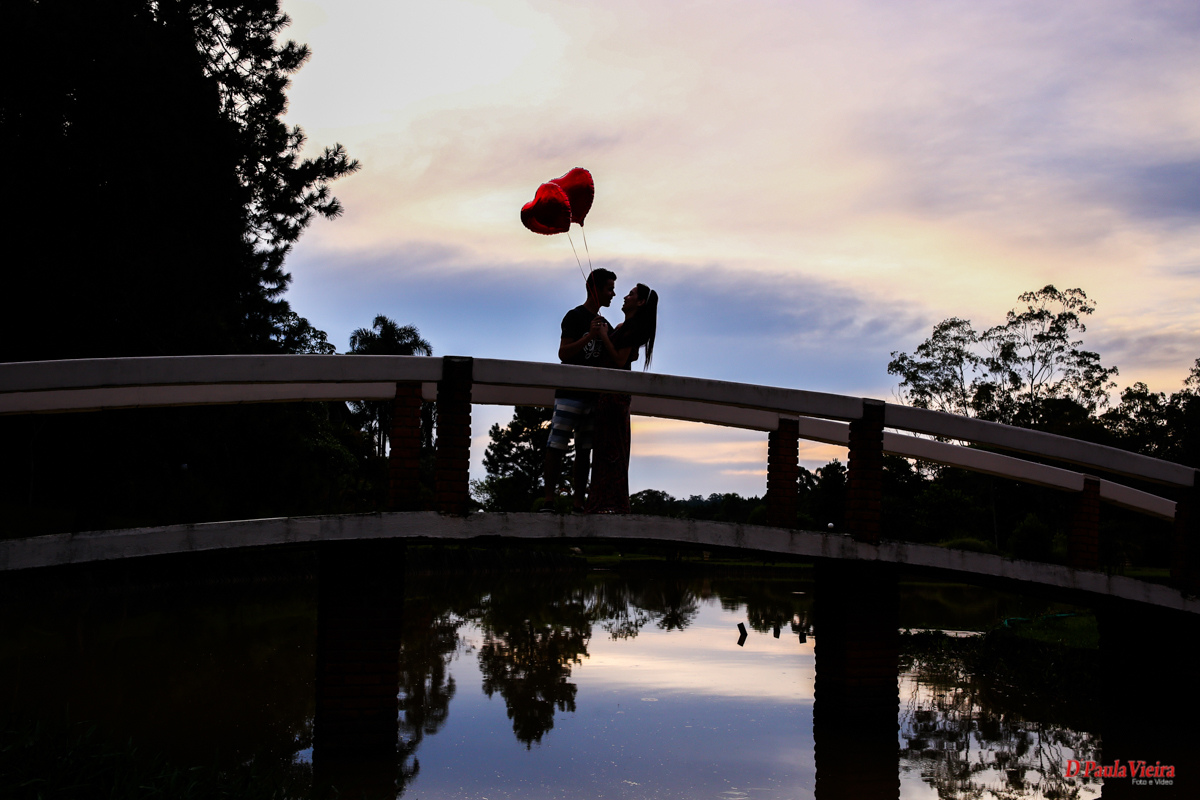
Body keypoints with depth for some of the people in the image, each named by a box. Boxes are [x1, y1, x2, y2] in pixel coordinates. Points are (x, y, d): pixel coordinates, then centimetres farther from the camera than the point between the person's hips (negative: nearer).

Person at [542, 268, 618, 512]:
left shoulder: (604, 324, 20)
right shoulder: (575, 316, -2)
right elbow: (563, 353, -12)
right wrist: (589, 336, -23)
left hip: (593, 395, 7)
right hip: (570, 393, -7)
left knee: (584, 451, 4)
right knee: (556, 447, -9)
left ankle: (578, 503, 4)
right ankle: (549, 500, -11)